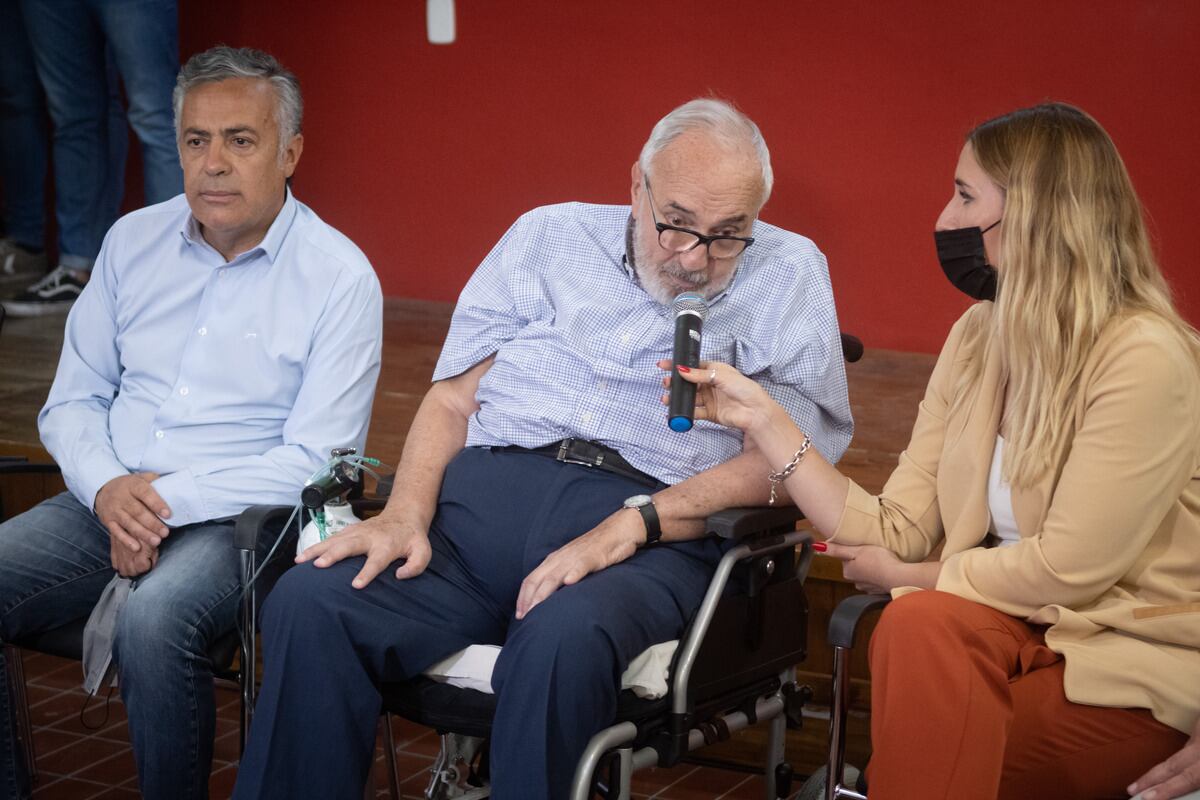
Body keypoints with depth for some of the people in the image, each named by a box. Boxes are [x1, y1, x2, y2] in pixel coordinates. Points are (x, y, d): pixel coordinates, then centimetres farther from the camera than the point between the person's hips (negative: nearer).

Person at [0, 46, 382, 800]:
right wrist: (108, 489, -8)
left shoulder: (339, 277, -5)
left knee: (154, 621, -35)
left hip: (236, 518, -5)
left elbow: (314, 461, -10)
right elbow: (72, 401, 13)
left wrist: (170, 501, -16)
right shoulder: (133, 242, 10)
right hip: (110, 502, 5)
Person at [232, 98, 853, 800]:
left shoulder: (790, 274, 10)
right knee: (309, 602, -24)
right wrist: (406, 514, -5)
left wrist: (631, 525, -14)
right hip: (484, 489, 3)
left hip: (655, 526, -2)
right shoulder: (551, 235, 18)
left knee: (563, 638, -38)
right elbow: (452, 399, 15)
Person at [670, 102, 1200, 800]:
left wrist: (906, 577, -6)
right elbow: (897, 532, 0)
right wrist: (762, 417, -4)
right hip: (1020, 629, 5)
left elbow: (1066, 569, -19)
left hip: (1138, 664, -5)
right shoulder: (979, 338, 5)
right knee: (919, 627, -27)